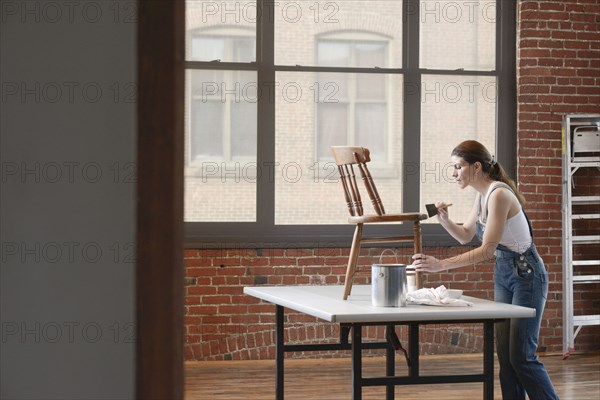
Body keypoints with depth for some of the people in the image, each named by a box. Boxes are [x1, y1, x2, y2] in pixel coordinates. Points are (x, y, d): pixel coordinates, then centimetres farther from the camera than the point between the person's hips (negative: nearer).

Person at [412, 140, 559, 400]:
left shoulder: (499, 194, -23)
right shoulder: (482, 195, 5)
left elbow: (487, 250, -27)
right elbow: (465, 236, 15)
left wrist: (440, 265, -30)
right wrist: (445, 221, -6)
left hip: (526, 275, -9)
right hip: (503, 274, 9)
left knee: (522, 355, -8)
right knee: (505, 354, 5)